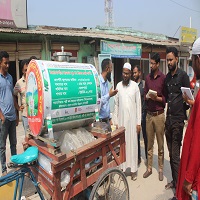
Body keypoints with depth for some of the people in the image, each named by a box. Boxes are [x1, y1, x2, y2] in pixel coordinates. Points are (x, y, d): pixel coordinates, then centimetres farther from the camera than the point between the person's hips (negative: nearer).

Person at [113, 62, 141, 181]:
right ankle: (123, 167, 18)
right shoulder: (118, 85, 5)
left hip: (132, 119, -2)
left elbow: (138, 104, -1)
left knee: (133, 143, 5)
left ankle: (133, 169, 17)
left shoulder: (135, 85, -1)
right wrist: (115, 121, 3)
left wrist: (139, 122, -4)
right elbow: (116, 104, 6)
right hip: (121, 119, 2)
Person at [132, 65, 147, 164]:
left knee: (146, 136, 8)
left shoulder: (144, 84, -2)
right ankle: (138, 157, 25)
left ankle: (148, 157, 24)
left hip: (143, 113, -2)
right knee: (136, 136, 10)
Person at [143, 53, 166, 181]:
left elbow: (166, 98, -3)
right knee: (149, 143, 12)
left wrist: (157, 98, -19)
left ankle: (161, 169, 21)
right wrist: (147, 97, -6)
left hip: (159, 115, -4)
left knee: (160, 144, 6)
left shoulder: (163, 78, -5)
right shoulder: (148, 78, 10)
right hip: (149, 114, 4)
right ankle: (149, 168, 23)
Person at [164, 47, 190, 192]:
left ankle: (179, 185, 11)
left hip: (178, 119, -7)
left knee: (176, 155, -3)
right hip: (168, 119, 7)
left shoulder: (183, 75, -6)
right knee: (171, 153, 15)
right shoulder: (167, 77, 14)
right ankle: (174, 180, 29)